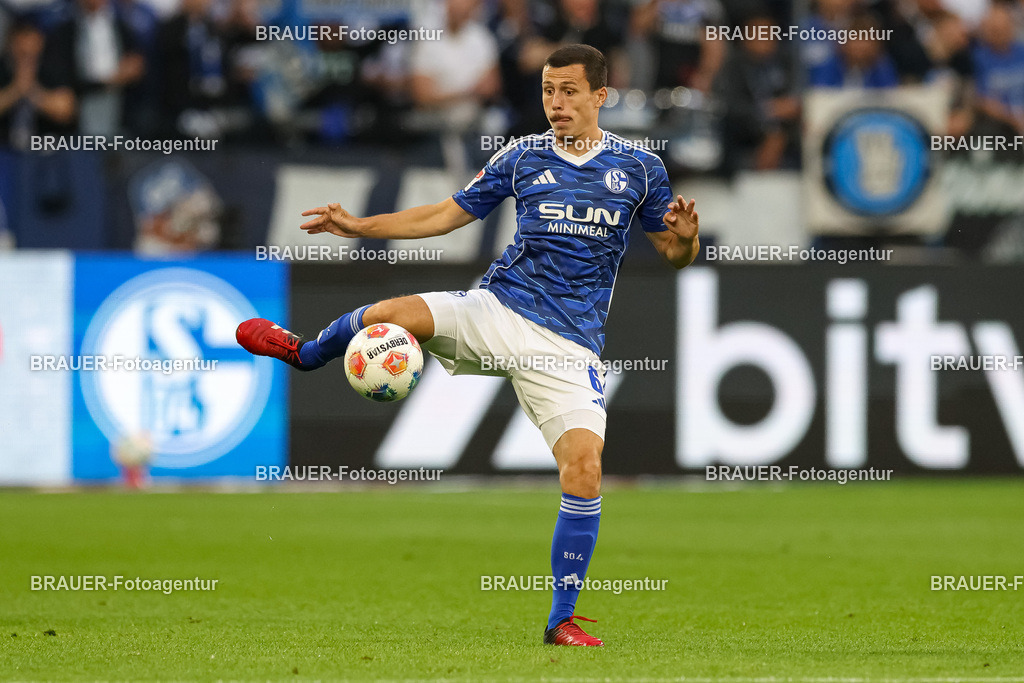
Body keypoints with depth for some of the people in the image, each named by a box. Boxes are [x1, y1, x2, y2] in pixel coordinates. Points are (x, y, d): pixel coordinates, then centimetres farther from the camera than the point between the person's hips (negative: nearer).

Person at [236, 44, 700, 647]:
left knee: (584, 467, -18)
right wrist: (358, 226, 6)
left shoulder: (639, 167, 4)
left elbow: (676, 253, 9)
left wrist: (685, 237, -15)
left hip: (569, 344, -1)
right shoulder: (522, 157, 7)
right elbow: (445, 215, 14)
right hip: (499, 308, 1)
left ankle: (562, 619, -5)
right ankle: (306, 353, 12)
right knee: (390, 315, -23)